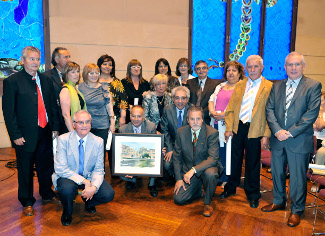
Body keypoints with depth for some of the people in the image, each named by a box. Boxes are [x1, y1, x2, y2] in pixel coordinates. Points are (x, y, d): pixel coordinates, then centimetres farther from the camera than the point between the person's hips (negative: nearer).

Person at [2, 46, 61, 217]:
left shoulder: (46, 80, 8)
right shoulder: (12, 81, -6)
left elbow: (53, 105, 12)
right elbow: (8, 111, -8)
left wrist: (55, 127, 7)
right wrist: (15, 135, -12)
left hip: (46, 133, 4)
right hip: (25, 135, -4)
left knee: (46, 166, 16)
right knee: (25, 170, 10)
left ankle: (47, 193, 38)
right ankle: (27, 202, 28)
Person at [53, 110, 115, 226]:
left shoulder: (98, 142, -7)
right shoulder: (63, 140, -13)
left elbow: (98, 170, -5)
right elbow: (60, 168, -19)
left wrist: (94, 187, -25)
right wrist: (83, 181, -26)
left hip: (89, 177, 2)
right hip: (68, 177, -2)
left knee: (109, 194, -20)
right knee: (67, 189, -36)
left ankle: (89, 203, 17)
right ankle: (67, 212, 1)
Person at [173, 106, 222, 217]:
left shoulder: (212, 133, -17)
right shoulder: (181, 132, -7)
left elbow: (213, 158, -25)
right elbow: (176, 157, 1)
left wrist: (193, 170, -36)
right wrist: (179, 178, -5)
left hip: (207, 167, -2)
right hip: (188, 169, 3)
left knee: (210, 174, -37)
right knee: (178, 199, -9)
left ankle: (207, 203, -8)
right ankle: (198, 189, 23)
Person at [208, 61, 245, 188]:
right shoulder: (220, 86, 23)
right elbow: (211, 100, 14)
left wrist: (225, 114, -19)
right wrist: (213, 112, -5)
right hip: (216, 124, 6)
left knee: (227, 153, -4)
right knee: (217, 151, 5)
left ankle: (226, 180, 9)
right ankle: (217, 178, 18)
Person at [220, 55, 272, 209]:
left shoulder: (269, 87, -3)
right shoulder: (239, 86, 9)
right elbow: (230, 109, 7)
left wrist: (266, 135, -11)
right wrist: (229, 129, -1)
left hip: (255, 131, -3)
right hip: (237, 128, 4)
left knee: (253, 164, 9)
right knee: (235, 160, 15)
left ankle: (252, 195, 27)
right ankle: (231, 188, 34)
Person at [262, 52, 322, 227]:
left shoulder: (313, 86, -3)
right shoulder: (277, 86, 9)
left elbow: (312, 113, -11)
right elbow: (269, 109, 4)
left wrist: (290, 132, -16)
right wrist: (277, 130, -11)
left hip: (299, 141, -4)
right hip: (278, 139, 4)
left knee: (298, 177, 6)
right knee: (277, 173, 17)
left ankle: (296, 210, 25)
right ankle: (278, 201, 38)